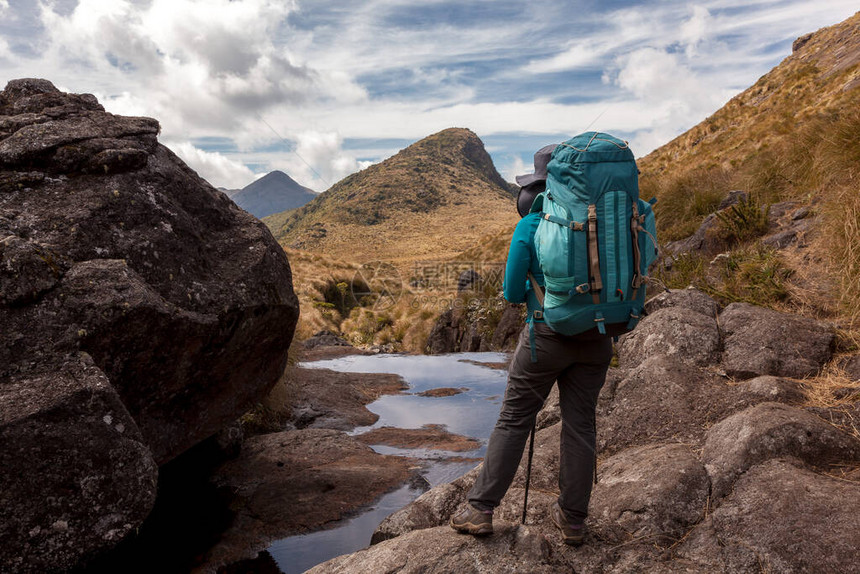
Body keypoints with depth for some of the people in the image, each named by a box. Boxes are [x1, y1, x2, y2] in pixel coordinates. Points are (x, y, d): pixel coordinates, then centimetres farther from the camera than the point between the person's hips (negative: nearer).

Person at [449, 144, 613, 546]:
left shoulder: (529, 228, -9)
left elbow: (513, 293, -4)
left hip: (547, 336, -4)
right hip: (595, 337, 4)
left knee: (513, 421, 6)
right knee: (580, 425, 11)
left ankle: (480, 510, 12)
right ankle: (572, 518, 21)